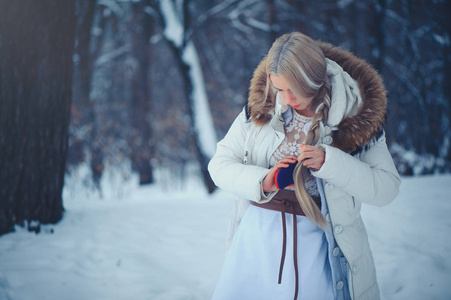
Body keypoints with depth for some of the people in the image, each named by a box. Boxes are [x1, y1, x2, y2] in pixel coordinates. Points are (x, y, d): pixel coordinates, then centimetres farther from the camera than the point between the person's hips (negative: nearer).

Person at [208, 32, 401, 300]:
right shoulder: (261, 108, 0)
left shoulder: (355, 116, -6)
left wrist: (329, 162, -22)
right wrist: (262, 181, -17)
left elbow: (387, 189, -10)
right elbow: (219, 165, 2)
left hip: (317, 241, -2)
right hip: (258, 234, 2)